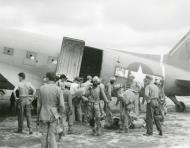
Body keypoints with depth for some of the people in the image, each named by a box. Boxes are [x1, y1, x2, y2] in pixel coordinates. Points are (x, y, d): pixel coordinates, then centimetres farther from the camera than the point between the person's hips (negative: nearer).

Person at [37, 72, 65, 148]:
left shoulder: (42, 88, -4)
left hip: (43, 115, 1)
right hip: (53, 116, -1)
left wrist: (38, 116, 11)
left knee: (44, 135, 11)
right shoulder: (58, 89, -9)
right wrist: (59, 114, 7)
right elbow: (61, 105, -12)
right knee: (52, 136, 3)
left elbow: (39, 104, 1)